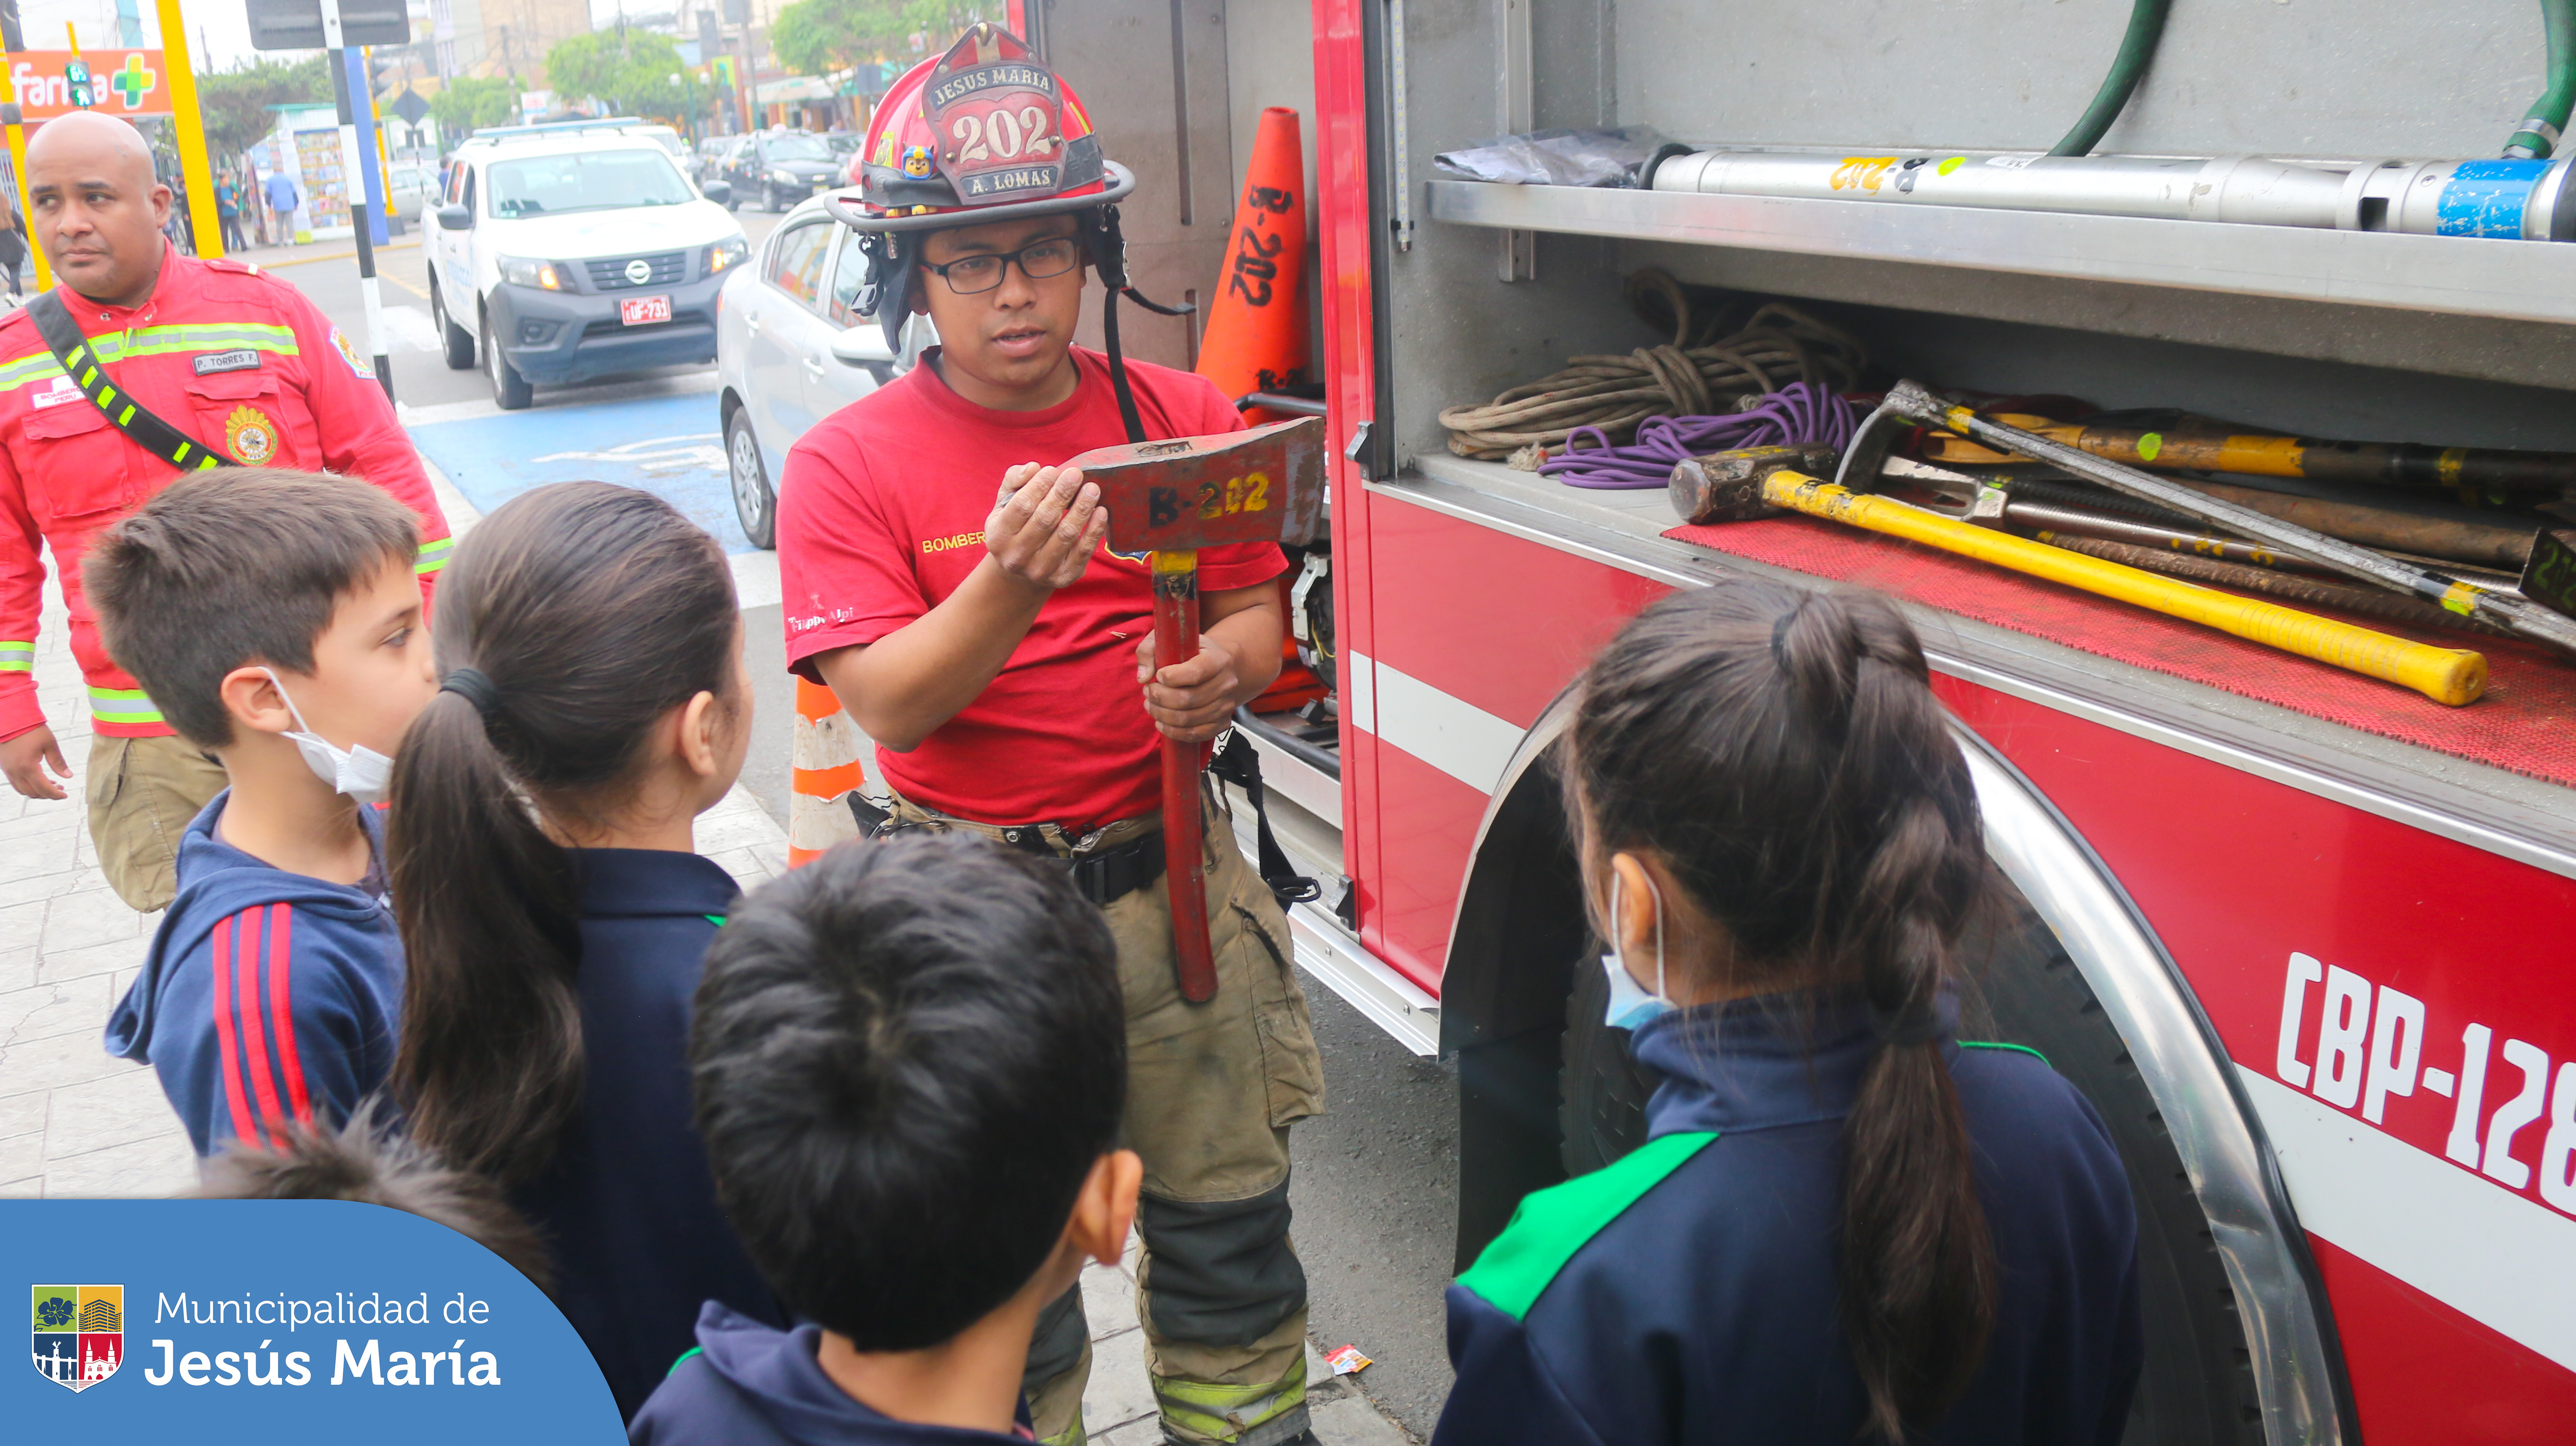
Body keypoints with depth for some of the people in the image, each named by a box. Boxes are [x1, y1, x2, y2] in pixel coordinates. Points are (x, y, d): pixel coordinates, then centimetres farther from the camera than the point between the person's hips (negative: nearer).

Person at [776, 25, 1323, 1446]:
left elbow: (1255, 611, 7)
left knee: (1229, 1220, 14)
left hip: (1172, 874, 3)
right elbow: (891, 706, -14)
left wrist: (1222, 672, -16)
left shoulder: (1184, 419, 3)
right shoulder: (847, 463, -6)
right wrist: (1009, 584, -32)